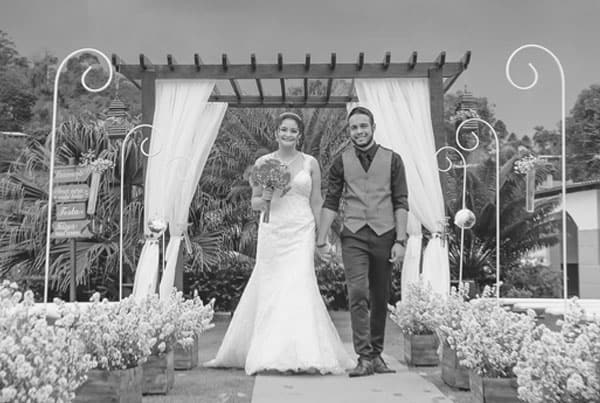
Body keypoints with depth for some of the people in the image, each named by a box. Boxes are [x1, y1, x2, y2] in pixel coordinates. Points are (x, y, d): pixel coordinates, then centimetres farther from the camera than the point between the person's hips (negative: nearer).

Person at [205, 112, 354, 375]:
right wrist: (264, 198, -10)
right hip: (271, 231, 1)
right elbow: (254, 203, 12)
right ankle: (270, 353, 14)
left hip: (301, 232, -1)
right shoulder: (262, 163, 7)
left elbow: (316, 203, 9)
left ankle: (302, 354, -2)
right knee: (269, 288, 1)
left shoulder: (310, 163, 7)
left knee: (299, 285, -10)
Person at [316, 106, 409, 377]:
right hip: (353, 236, 0)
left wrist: (400, 240, -4)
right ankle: (364, 358, -8)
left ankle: (376, 354, 21)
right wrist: (321, 240, 2)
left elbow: (401, 202, 4)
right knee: (358, 294, -12)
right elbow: (331, 203, 7)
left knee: (380, 299, 7)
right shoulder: (341, 163, 8)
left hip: (384, 235, 1)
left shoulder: (392, 160, 7)